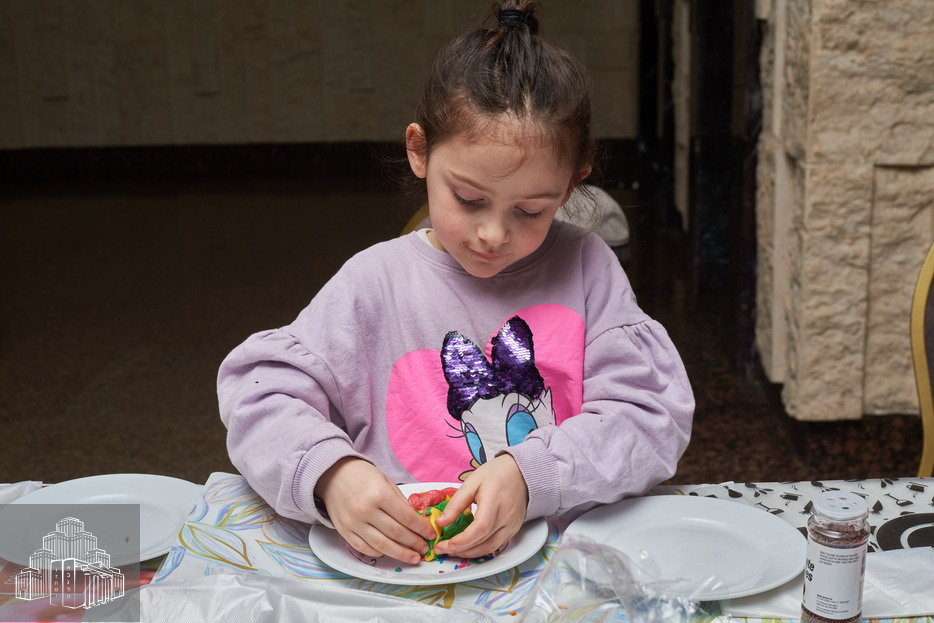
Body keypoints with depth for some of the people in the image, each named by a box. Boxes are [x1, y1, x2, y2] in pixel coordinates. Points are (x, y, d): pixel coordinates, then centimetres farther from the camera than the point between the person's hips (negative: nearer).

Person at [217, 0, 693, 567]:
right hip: (400, 558, 1)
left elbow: (653, 415, -5)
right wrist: (328, 472, -25)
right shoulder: (375, 282, -1)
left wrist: (530, 476, -21)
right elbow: (260, 393, -4)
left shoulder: (586, 268, 1)